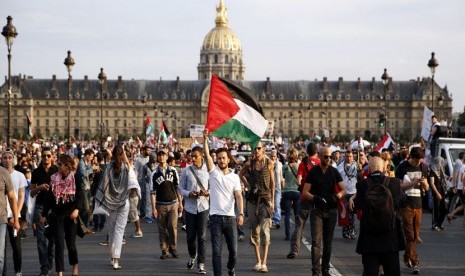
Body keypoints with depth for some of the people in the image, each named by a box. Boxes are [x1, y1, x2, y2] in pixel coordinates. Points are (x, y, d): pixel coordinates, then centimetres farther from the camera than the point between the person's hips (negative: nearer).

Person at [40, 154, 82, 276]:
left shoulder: (75, 178, -4)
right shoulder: (54, 178, 4)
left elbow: (81, 196, -7)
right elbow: (49, 197, 9)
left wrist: (76, 209, -24)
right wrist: (44, 215, 8)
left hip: (70, 215, -2)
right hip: (57, 215, 2)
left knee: (70, 243, 7)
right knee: (59, 244, -5)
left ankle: (75, 266, 33)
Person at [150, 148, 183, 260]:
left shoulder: (173, 171, 6)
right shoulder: (154, 174, 2)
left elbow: (177, 187, 12)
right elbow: (152, 192, 1)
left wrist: (180, 203, 8)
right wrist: (153, 208, -4)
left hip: (173, 204, 0)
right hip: (160, 205, 0)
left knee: (173, 227, -8)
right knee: (162, 229, 2)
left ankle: (172, 247, 9)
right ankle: (164, 250, 12)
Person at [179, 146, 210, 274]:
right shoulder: (186, 171, 3)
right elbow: (180, 188, 6)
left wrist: (207, 192, -15)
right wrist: (188, 194, -13)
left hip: (203, 207, -1)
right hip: (190, 207, 1)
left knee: (202, 236, -3)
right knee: (190, 236, 7)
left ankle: (201, 264, 1)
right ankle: (192, 256, 35)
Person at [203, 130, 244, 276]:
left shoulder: (234, 177, 5)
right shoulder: (213, 172, 3)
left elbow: (238, 196, -4)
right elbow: (207, 155, -11)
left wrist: (241, 213, -17)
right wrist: (205, 139, -24)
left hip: (230, 218, 1)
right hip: (216, 217, -1)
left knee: (233, 250, 9)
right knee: (216, 251, -5)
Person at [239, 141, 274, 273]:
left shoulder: (269, 163, -1)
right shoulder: (249, 163, 3)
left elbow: (272, 182, 4)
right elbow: (241, 174, 23)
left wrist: (272, 200, 1)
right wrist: (247, 185, 7)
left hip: (265, 198, -3)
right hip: (252, 199, 3)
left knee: (265, 230, -12)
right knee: (254, 230, 7)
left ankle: (264, 263, -14)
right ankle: (258, 261, 16)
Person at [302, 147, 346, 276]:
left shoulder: (334, 172, 5)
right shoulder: (313, 172, -1)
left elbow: (343, 190, 6)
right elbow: (305, 192, -4)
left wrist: (336, 196, -16)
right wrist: (315, 198, -22)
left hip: (331, 210, 3)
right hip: (317, 210, -3)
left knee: (328, 241, 9)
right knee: (316, 241, -11)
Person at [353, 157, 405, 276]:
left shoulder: (362, 184, -9)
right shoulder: (395, 182, -7)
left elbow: (357, 206, -3)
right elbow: (398, 204, -3)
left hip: (369, 234, -1)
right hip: (391, 233, 1)